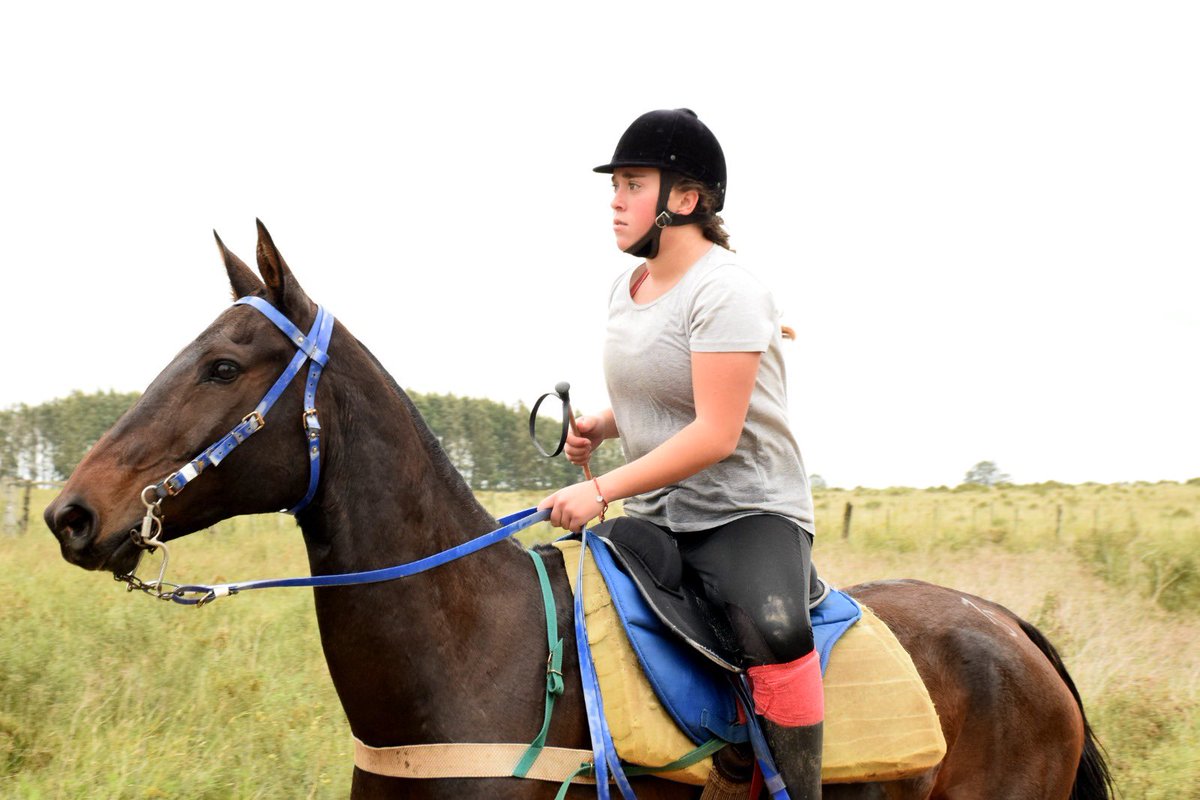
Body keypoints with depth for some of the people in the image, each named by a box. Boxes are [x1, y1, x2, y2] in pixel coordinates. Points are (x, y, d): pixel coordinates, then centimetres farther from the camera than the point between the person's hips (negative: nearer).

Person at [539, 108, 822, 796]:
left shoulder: (724, 290, -16)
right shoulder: (629, 286, 10)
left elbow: (715, 435, -24)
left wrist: (601, 491, -26)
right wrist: (600, 426, 5)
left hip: (748, 512, -8)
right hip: (653, 516, 9)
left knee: (774, 629, -36)